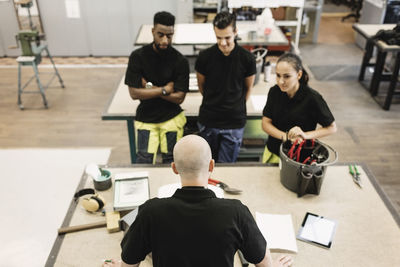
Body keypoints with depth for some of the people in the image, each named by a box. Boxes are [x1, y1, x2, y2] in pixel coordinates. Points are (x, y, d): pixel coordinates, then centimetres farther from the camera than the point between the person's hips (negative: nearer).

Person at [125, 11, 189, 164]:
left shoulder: (180, 61, -9)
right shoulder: (138, 56, -8)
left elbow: (179, 97, -12)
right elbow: (134, 93, -12)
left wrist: (149, 87, -13)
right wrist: (164, 90, -13)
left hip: (171, 117, 0)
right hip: (145, 117, 0)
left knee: (171, 160, 2)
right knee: (144, 161, -5)